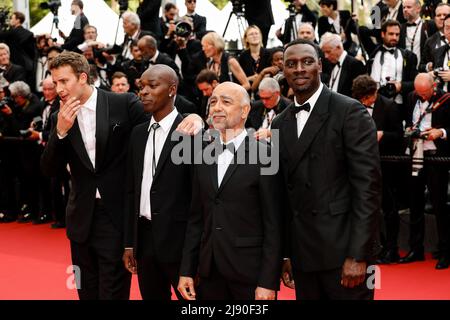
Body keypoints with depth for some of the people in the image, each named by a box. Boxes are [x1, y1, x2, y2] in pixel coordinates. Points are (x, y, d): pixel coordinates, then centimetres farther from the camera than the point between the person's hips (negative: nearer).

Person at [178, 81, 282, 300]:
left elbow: (273, 225, -9)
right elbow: (196, 218, 12)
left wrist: (268, 282, -13)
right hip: (209, 274, 5)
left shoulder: (264, 156, -7)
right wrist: (186, 270, 8)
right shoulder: (204, 157, 10)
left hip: (250, 274, -5)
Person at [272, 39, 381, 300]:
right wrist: (286, 254, 10)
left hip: (343, 250, -5)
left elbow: (368, 184, -12)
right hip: (302, 254, 6)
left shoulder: (350, 112, -6)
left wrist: (358, 255, -16)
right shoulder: (281, 124, 13)